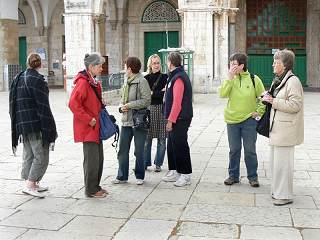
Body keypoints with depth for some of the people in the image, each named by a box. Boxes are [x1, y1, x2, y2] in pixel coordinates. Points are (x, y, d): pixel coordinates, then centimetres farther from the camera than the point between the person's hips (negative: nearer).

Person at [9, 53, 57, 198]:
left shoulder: (18, 79, 12)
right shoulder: (37, 80, -13)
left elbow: (13, 104, 14)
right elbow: (43, 106, -16)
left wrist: (18, 124, 19)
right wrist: (50, 129, -13)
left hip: (21, 125, 8)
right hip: (36, 125, -8)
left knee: (28, 155, 15)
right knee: (41, 157, -2)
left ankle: (33, 184, 22)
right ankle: (30, 185, -6)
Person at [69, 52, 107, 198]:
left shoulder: (94, 83, 13)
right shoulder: (83, 82, -17)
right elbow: (73, 104, -25)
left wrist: (100, 115, 12)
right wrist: (88, 119, -21)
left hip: (96, 127, 10)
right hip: (87, 128, -10)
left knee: (99, 158, 15)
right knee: (92, 159, -3)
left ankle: (95, 186, 26)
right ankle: (91, 190, 8)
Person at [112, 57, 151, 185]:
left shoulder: (142, 82, -11)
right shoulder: (127, 82, 13)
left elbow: (146, 101, -18)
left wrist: (129, 105, -16)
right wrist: (121, 106, 0)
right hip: (126, 121, 7)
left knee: (139, 152, 4)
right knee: (122, 150, 8)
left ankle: (140, 176, 20)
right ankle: (122, 176, 19)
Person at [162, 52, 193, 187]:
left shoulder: (178, 78, -16)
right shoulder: (176, 76, 17)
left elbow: (177, 102, -21)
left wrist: (171, 120, -20)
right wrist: (170, 119, 20)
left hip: (179, 120, -10)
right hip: (176, 119, 10)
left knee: (180, 146, -5)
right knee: (172, 146, 15)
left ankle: (186, 175, 2)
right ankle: (174, 172, 25)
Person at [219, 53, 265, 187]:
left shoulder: (254, 79, -2)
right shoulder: (230, 79, 3)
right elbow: (222, 94, -12)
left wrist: (259, 111, -4)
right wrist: (230, 77, -15)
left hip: (249, 120, -2)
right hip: (232, 120, 2)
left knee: (250, 150, 5)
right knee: (234, 150, 11)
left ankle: (252, 177, 17)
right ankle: (233, 175, 23)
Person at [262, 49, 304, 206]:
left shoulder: (293, 81, -14)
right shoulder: (278, 80, 15)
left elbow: (295, 105, -21)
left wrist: (273, 101, -20)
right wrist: (268, 98, 8)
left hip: (285, 130, -10)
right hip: (276, 128, 10)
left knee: (282, 162, -4)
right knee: (275, 161, 16)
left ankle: (285, 195, 7)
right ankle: (277, 191, 29)